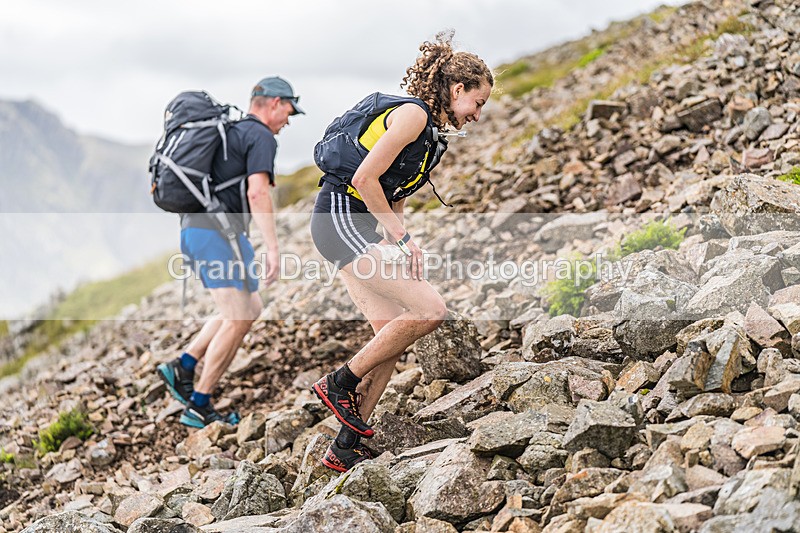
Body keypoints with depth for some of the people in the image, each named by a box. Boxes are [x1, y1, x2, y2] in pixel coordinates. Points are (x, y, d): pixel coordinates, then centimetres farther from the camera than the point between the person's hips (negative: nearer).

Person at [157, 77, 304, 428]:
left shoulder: (230, 133, 25)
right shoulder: (261, 137, -5)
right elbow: (257, 193, -19)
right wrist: (272, 248, -21)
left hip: (194, 229, 10)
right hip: (218, 231, -10)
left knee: (250, 309, 16)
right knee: (238, 319, -6)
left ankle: (182, 367, 11)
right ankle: (199, 406, -4)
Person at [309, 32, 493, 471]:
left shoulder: (430, 132, 20)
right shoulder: (412, 113, -10)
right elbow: (365, 179, -18)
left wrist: (402, 243, 8)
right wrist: (403, 238, -14)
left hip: (357, 228, 10)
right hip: (341, 217, -10)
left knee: (391, 336, 4)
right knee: (430, 309, -15)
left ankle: (345, 450, 9)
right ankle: (339, 383, -3)